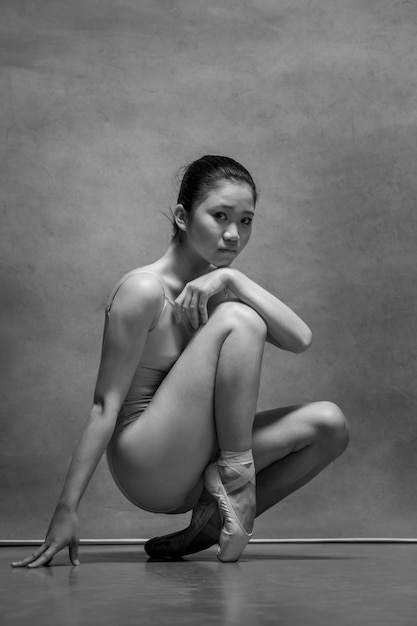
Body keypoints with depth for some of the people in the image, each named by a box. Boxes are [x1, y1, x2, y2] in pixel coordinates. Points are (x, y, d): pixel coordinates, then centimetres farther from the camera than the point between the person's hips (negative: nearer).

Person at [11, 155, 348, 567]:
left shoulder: (217, 286, 9)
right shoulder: (144, 289, -14)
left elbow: (299, 339, -5)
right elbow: (105, 406, -16)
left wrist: (233, 280, -17)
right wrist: (67, 509, -19)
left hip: (190, 476, 8)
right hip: (145, 465, -8)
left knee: (327, 424, -3)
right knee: (237, 320, -21)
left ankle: (213, 525, -1)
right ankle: (236, 477, -14)